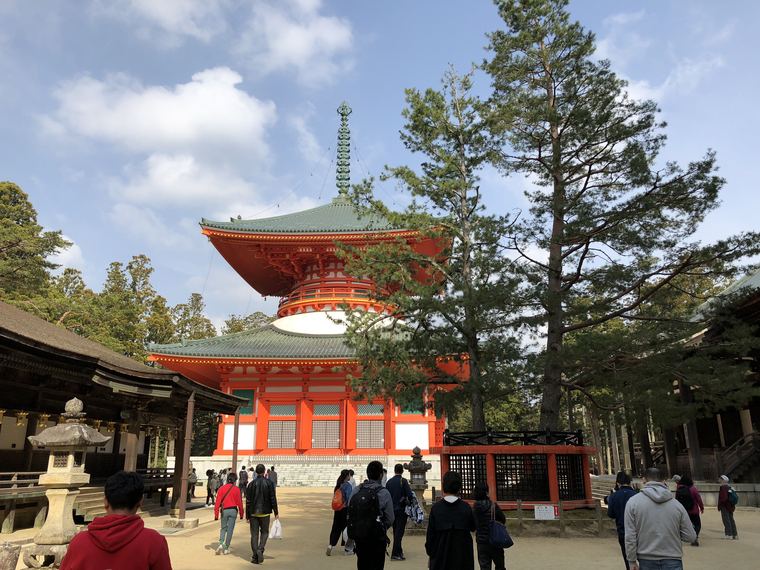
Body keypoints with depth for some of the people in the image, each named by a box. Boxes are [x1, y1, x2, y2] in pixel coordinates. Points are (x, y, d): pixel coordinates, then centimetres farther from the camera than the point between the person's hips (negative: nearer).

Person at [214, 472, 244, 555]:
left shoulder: (222, 488, 0)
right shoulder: (236, 489, -5)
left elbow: (218, 502, -2)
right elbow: (239, 502, -4)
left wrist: (216, 514, 2)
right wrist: (241, 514, 7)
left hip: (224, 510, 2)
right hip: (233, 510, -2)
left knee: (223, 528, 17)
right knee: (230, 529, 7)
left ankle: (221, 544, -4)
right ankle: (226, 548, 10)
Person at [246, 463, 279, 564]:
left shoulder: (251, 484, -2)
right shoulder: (269, 483, -5)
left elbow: (248, 501, -1)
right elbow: (273, 499, -5)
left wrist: (247, 515, 5)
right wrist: (276, 512, 2)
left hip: (253, 513, 1)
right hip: (265, 512, -1)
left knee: (254, 534, 8)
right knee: (264, 532, 13)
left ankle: (255, 556, 6)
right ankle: (260, 550, -9)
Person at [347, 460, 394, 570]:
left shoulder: (356, 491, -2)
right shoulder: (384, 493, -14)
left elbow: (349, 513, 1)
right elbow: (390, 520, -9)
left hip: (358, 537, 4)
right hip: (377, 539, -4)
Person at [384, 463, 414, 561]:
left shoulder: (389, 482, 3)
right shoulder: (403, 481, -11)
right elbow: (410, 495, -16)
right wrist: (410, 503, 3)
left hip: (392, 510, 5)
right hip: (401, 509, -5)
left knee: (396, 531, 16)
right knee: (399, 531, -3)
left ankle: (398, 551, 25)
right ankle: (395, 553, -7)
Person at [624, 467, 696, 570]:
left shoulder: (633, 502, -7)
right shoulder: (676, 504, -4)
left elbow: (630, 537, -8)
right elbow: (690, 537, 1)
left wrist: (632, 561, 2)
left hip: (646, 562, 0)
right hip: (673, 562, 0)